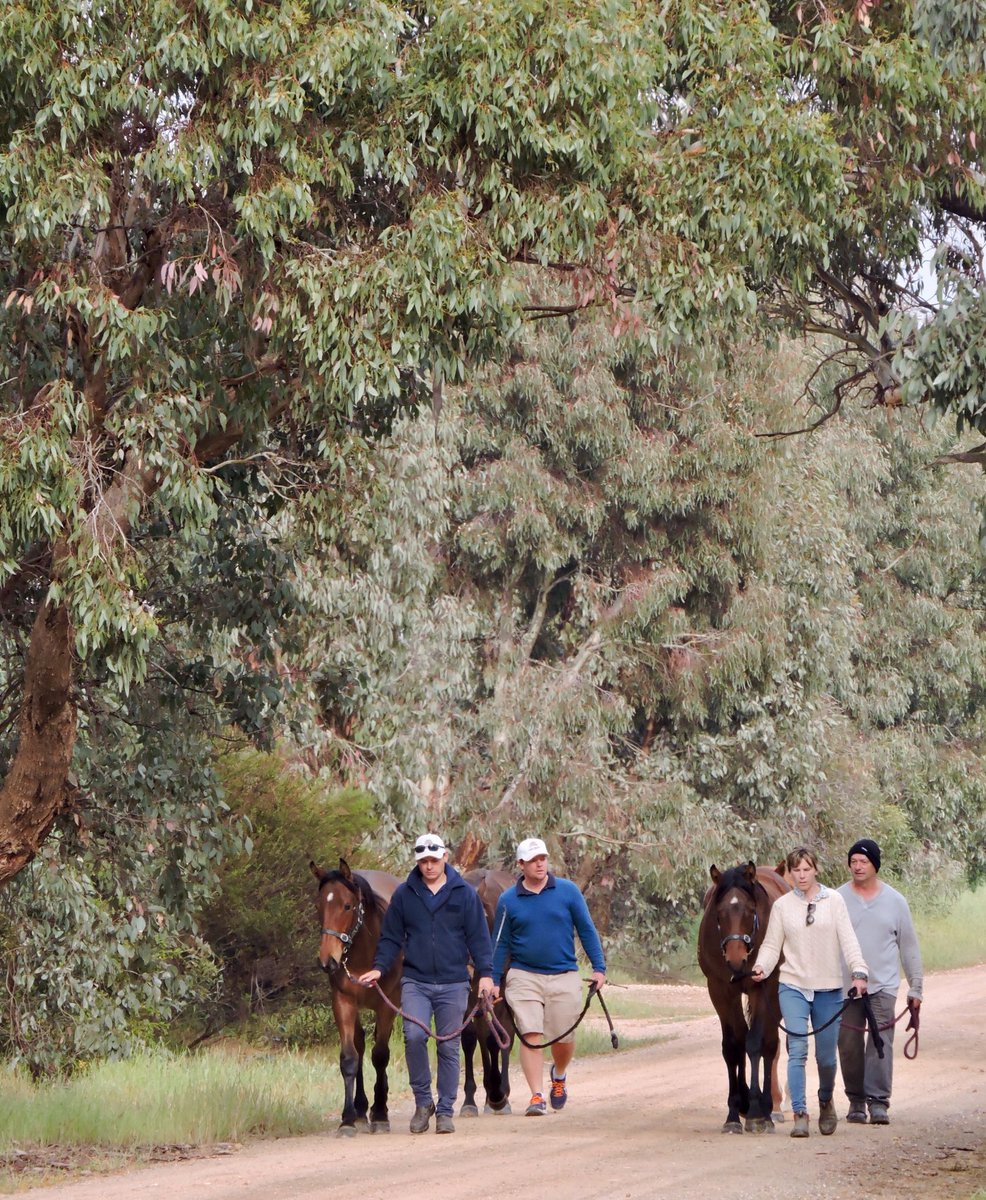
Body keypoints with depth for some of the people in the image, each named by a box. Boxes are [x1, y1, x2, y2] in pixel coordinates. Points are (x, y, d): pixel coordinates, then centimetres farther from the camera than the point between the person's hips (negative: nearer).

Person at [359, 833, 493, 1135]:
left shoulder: (465, 894, 4)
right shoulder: (404, 895, 6)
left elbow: (479, 937, 4)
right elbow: (391, 937, 10)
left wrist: (485, 973, -6)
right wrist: (379, 967, -4)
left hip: (453, 984, 0)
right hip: (415, 982, 0)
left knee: (449, 1047, 4)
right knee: (414, 1035, -19)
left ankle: (445, 1111, 13)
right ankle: (422, 1101, -2)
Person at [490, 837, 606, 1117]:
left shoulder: (568, 891, 1)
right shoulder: (508, 900, 2)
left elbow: (587, 930, 5)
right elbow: (501, 944, 8)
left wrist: (599, 967, -1)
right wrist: (495, 982, 4)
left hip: (564, 978, 1)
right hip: (524, 977, 0)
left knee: (563, 1039, 6)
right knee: (531, 1036, -11)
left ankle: (559, 1075, 38)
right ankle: (537, 1096, -8)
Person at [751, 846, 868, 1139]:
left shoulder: (834, 900, 1)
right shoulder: (782, 905, 3)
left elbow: (848, 939, -6)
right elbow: (772, 944, 3)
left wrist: (859, 971, -19)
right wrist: (761, 967, -17)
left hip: (828, 989, 0)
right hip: (793, 987, 0)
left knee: (826, 1055, 7)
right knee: (797, 1051, -11)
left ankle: (825, 1101, 35)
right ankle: (800, 1115, -12)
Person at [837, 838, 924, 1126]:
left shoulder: (895, 901, 6)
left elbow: (909, 946, 11)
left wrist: (915, 987, 8)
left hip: (883, 986, 0)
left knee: (880, 1043, -10)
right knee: (849, 1046, 3)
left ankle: (878, 1102, -9)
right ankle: (856, 1100, 15)